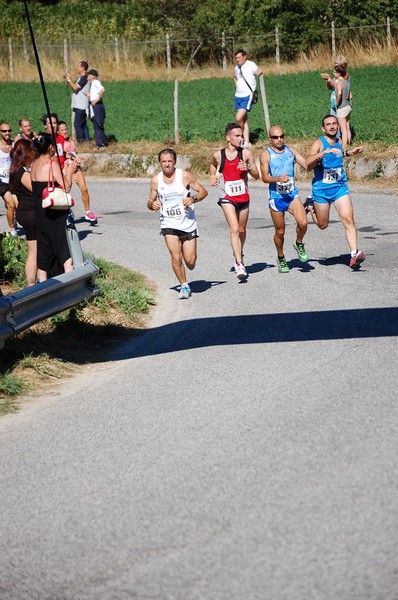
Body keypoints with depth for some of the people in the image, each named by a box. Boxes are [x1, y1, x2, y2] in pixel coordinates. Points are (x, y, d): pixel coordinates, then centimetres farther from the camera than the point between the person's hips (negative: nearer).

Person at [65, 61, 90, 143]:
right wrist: (68, 80, 12)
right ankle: (86, 139, 14)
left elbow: (75, 87, -22)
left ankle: (80, 140, -11)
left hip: (81, 106, -10)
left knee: (77, 124, -11)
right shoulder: (81, 77, 18)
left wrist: (69, 79, -9)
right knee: (83, 124, 12)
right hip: (79, 106, 10)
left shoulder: (84, 78, -13)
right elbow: (74, 88, 21)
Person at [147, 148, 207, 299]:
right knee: (176, 257, -14)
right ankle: (184, 286, 5)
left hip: (188, 223, -1)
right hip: (168, 224, 1)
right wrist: (152, 205, -14)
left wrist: (193, 199, -20)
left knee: (190, 261, -1)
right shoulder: (155, 180, -1)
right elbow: (150, 201, 10)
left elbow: (203, 191, -1)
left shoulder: (185, 176, -7)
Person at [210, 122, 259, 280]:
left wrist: (248, 168, -18)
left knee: (241, 230, 15)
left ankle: (239, 255, 40)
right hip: (227, 198, -2)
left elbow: (257, 176, 1)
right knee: (234, 228, -17)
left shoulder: (246, 153, -3)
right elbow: (213, 164, 24)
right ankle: (239, 264, -22)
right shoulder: (218, 155, -2)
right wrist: (213, 176, 6)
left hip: (243, 197, 2)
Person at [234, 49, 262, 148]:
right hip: (238, 96, 8)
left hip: (248, 96, -8)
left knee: (239, 118, -18)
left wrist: (259, 72, -48)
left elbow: (258, 72, -28)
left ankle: (242, 138, 4)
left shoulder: (251, 65, -11)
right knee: (244, 120, 11)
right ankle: (246, 142, 17)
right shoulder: (237, 67, 12)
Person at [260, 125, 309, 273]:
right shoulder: (266, 154, -4)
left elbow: (307, 165, 6)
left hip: (292, 194, 2)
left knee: (303, 222, -20)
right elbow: (264, 177, -11)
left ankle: (299, 244, 9)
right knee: (280, 231, 6)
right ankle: (281, 258, 28)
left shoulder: (291, 150, 8)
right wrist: (278, 179, -28)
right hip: (276, 196, -2)